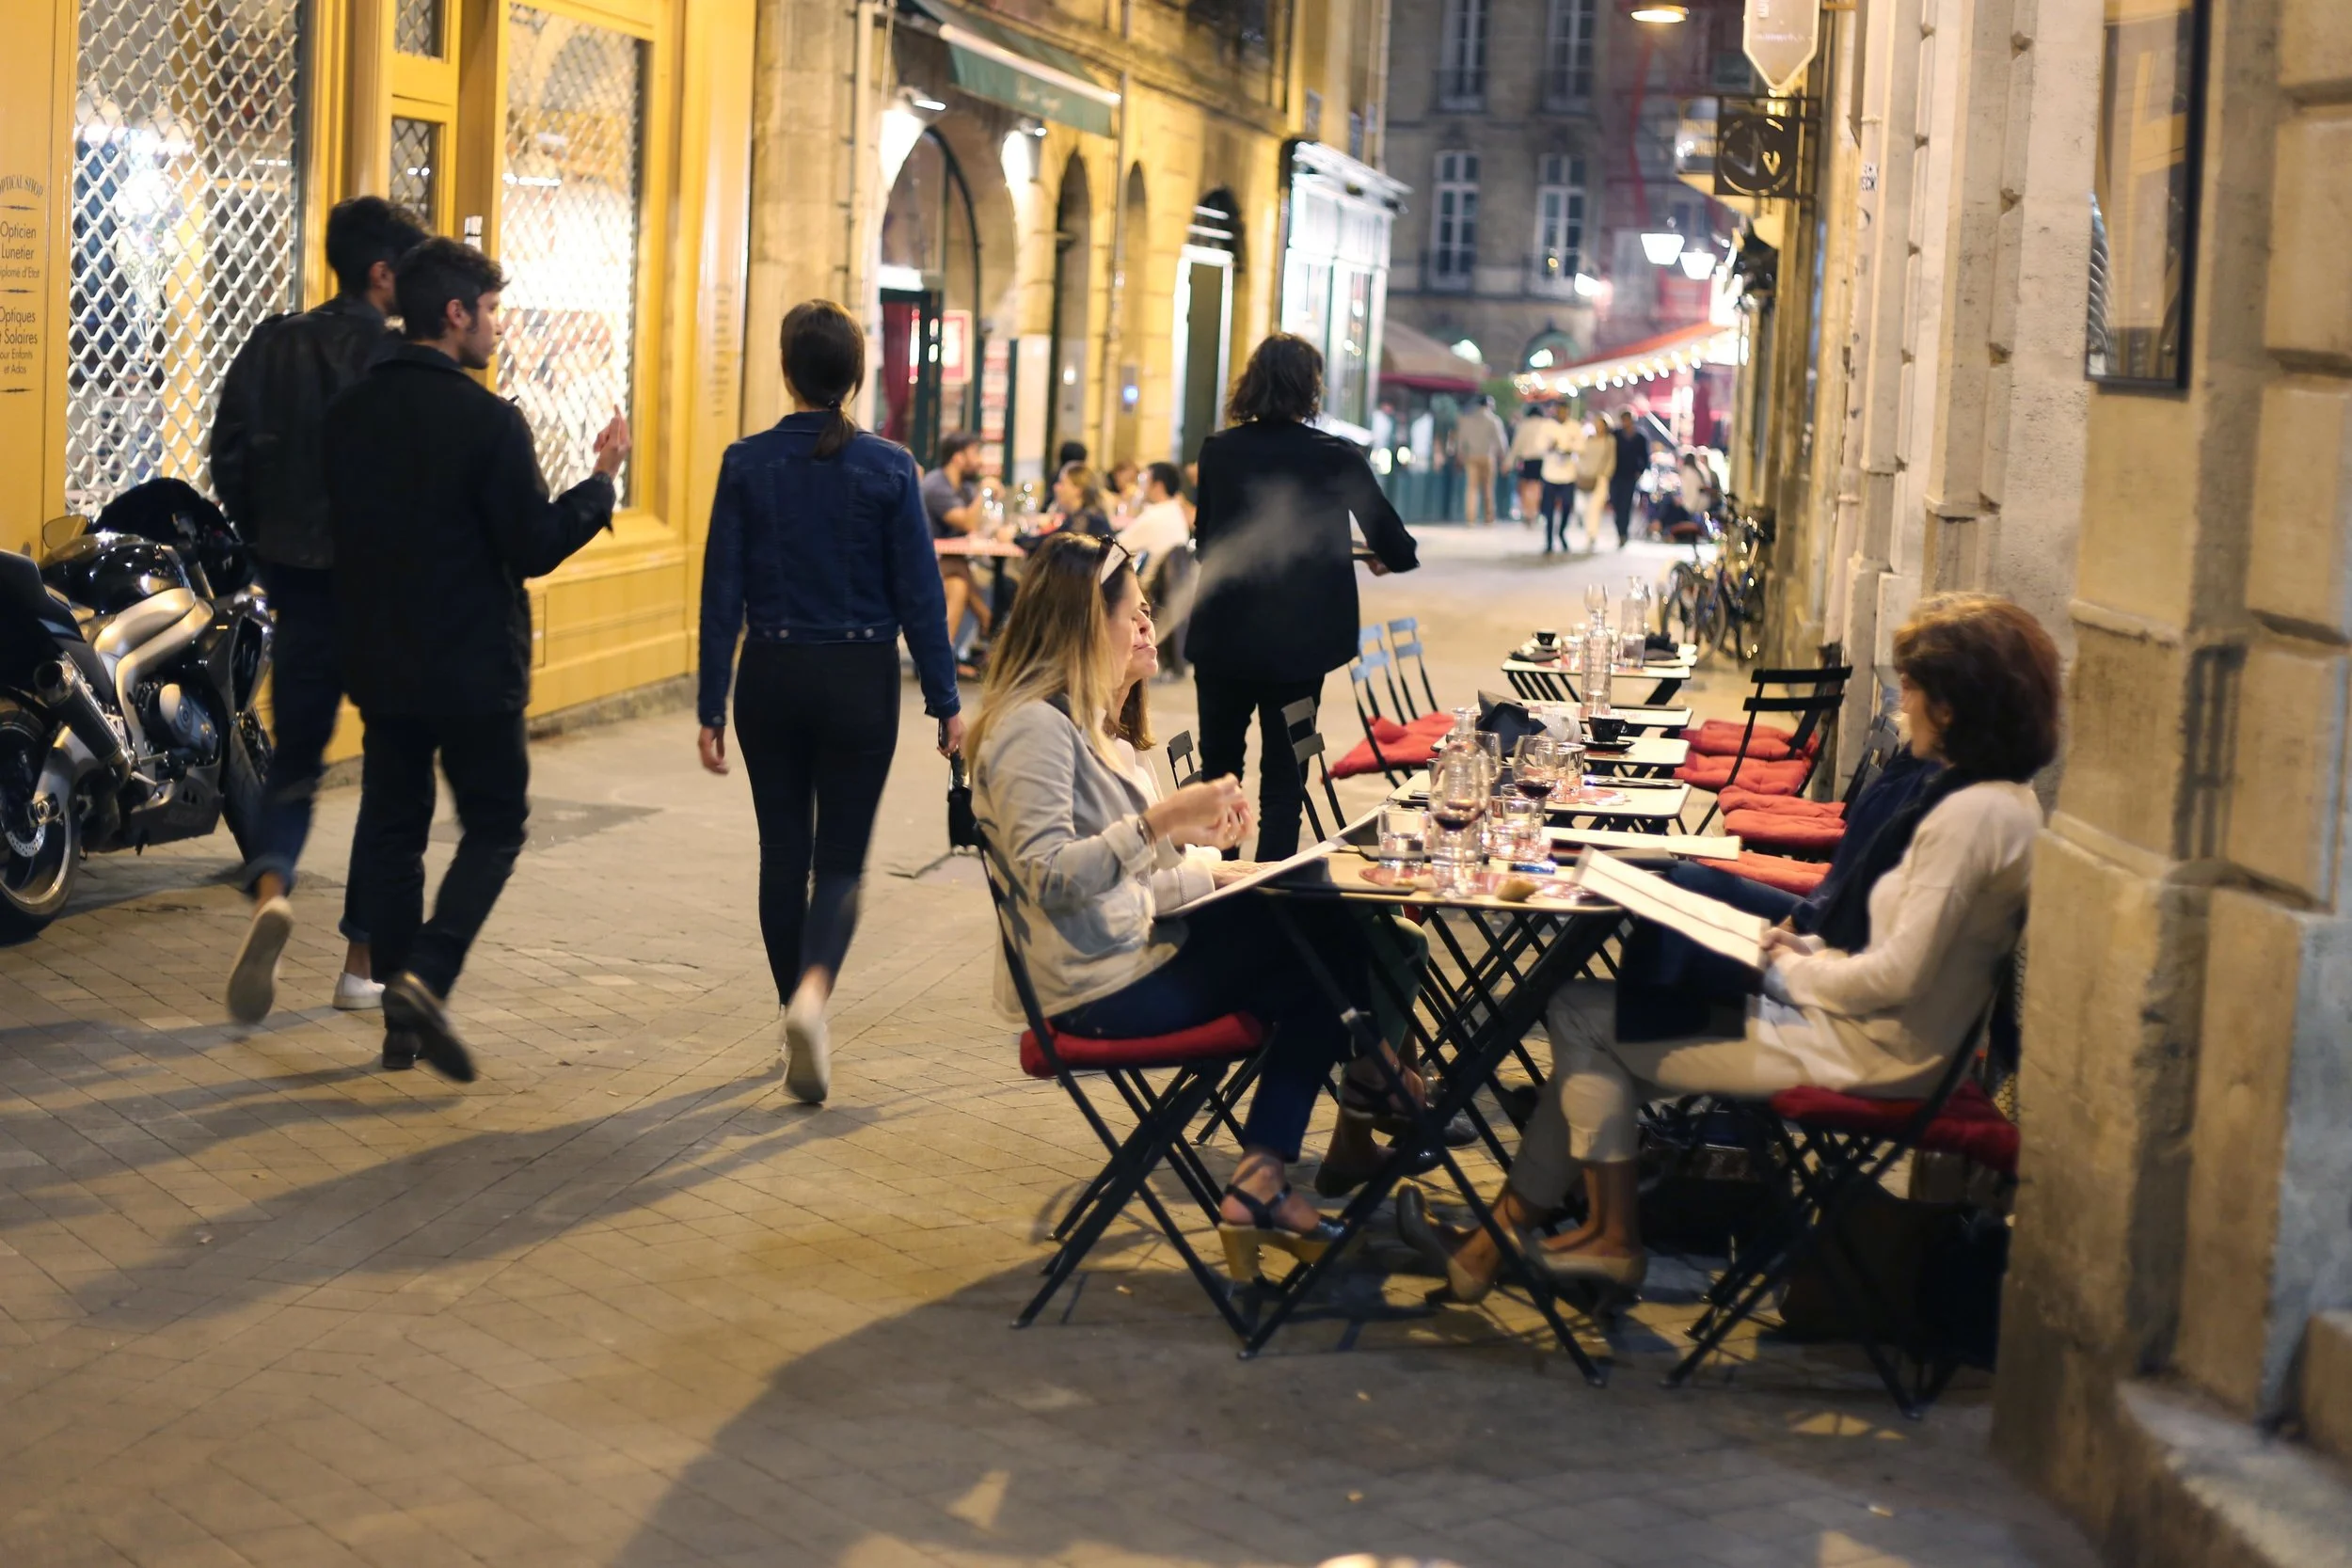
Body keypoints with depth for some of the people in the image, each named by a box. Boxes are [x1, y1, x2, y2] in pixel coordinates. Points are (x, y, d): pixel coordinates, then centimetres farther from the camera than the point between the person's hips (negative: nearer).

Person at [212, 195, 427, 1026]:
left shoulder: (272, 347, 3)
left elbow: (231, 462, 3)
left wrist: (273, 549, 16)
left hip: (300, 586, 4)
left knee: (293, 763, 14)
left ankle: (270, 889, -17)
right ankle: (363, 963, 14)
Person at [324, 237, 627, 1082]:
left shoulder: (350, 411, 3)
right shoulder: (487, 419, -17)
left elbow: (342, 528, 10)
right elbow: (534, 548, -15)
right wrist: (602, 480, -4)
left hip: (380, 662, 6)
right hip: (473, 667, -6)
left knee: (392, 826, 13)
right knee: (494, 826, 8)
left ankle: (402, 1019, 16)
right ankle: (426, 976, -11)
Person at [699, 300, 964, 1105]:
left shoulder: (746, 464, -5)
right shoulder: (888, 468, -7)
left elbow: (722, 592, -4)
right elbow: (919, 593, -5)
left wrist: (713, 708, 1)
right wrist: (945, 702, 2)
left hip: (772, 677, 1)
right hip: (860, 683, -1)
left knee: (784, 850, 14)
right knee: (841, 856, 5)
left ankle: (799, 1009, 22)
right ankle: (813, 988, -22)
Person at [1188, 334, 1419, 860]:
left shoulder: (1218, 450, -2)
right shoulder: (1338, 459, -10)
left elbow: (1204, 541, 8)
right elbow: (1397, 549, -3)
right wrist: (1390, 557, 21)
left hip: (1222, 637, 2)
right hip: (1297, 642, -2)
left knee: (1219, 767, 15)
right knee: (1283, 777, 7)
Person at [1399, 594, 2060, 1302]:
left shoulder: (1975, 814, -23)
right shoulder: (1991, 798, 9)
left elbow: (1898, 976, -25)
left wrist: (1796, 971, -9)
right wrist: (1815, 950, 5)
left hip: (1865, 1050, -10)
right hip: (1866, 1028, 10)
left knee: (1583, 1016, -2)